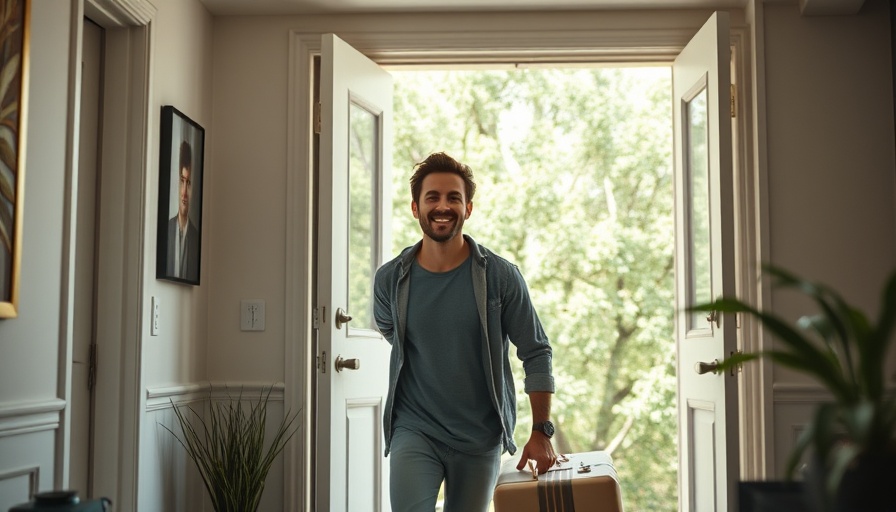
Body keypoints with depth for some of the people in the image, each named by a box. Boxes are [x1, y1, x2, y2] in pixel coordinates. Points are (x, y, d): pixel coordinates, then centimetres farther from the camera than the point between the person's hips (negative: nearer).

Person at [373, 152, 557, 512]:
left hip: (481, 437, 0)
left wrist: (541, 432, -7)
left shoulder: (501, 276, -9)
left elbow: (536, 353, -4)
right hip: (415, 431, 0)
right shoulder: (390, 279, -5)